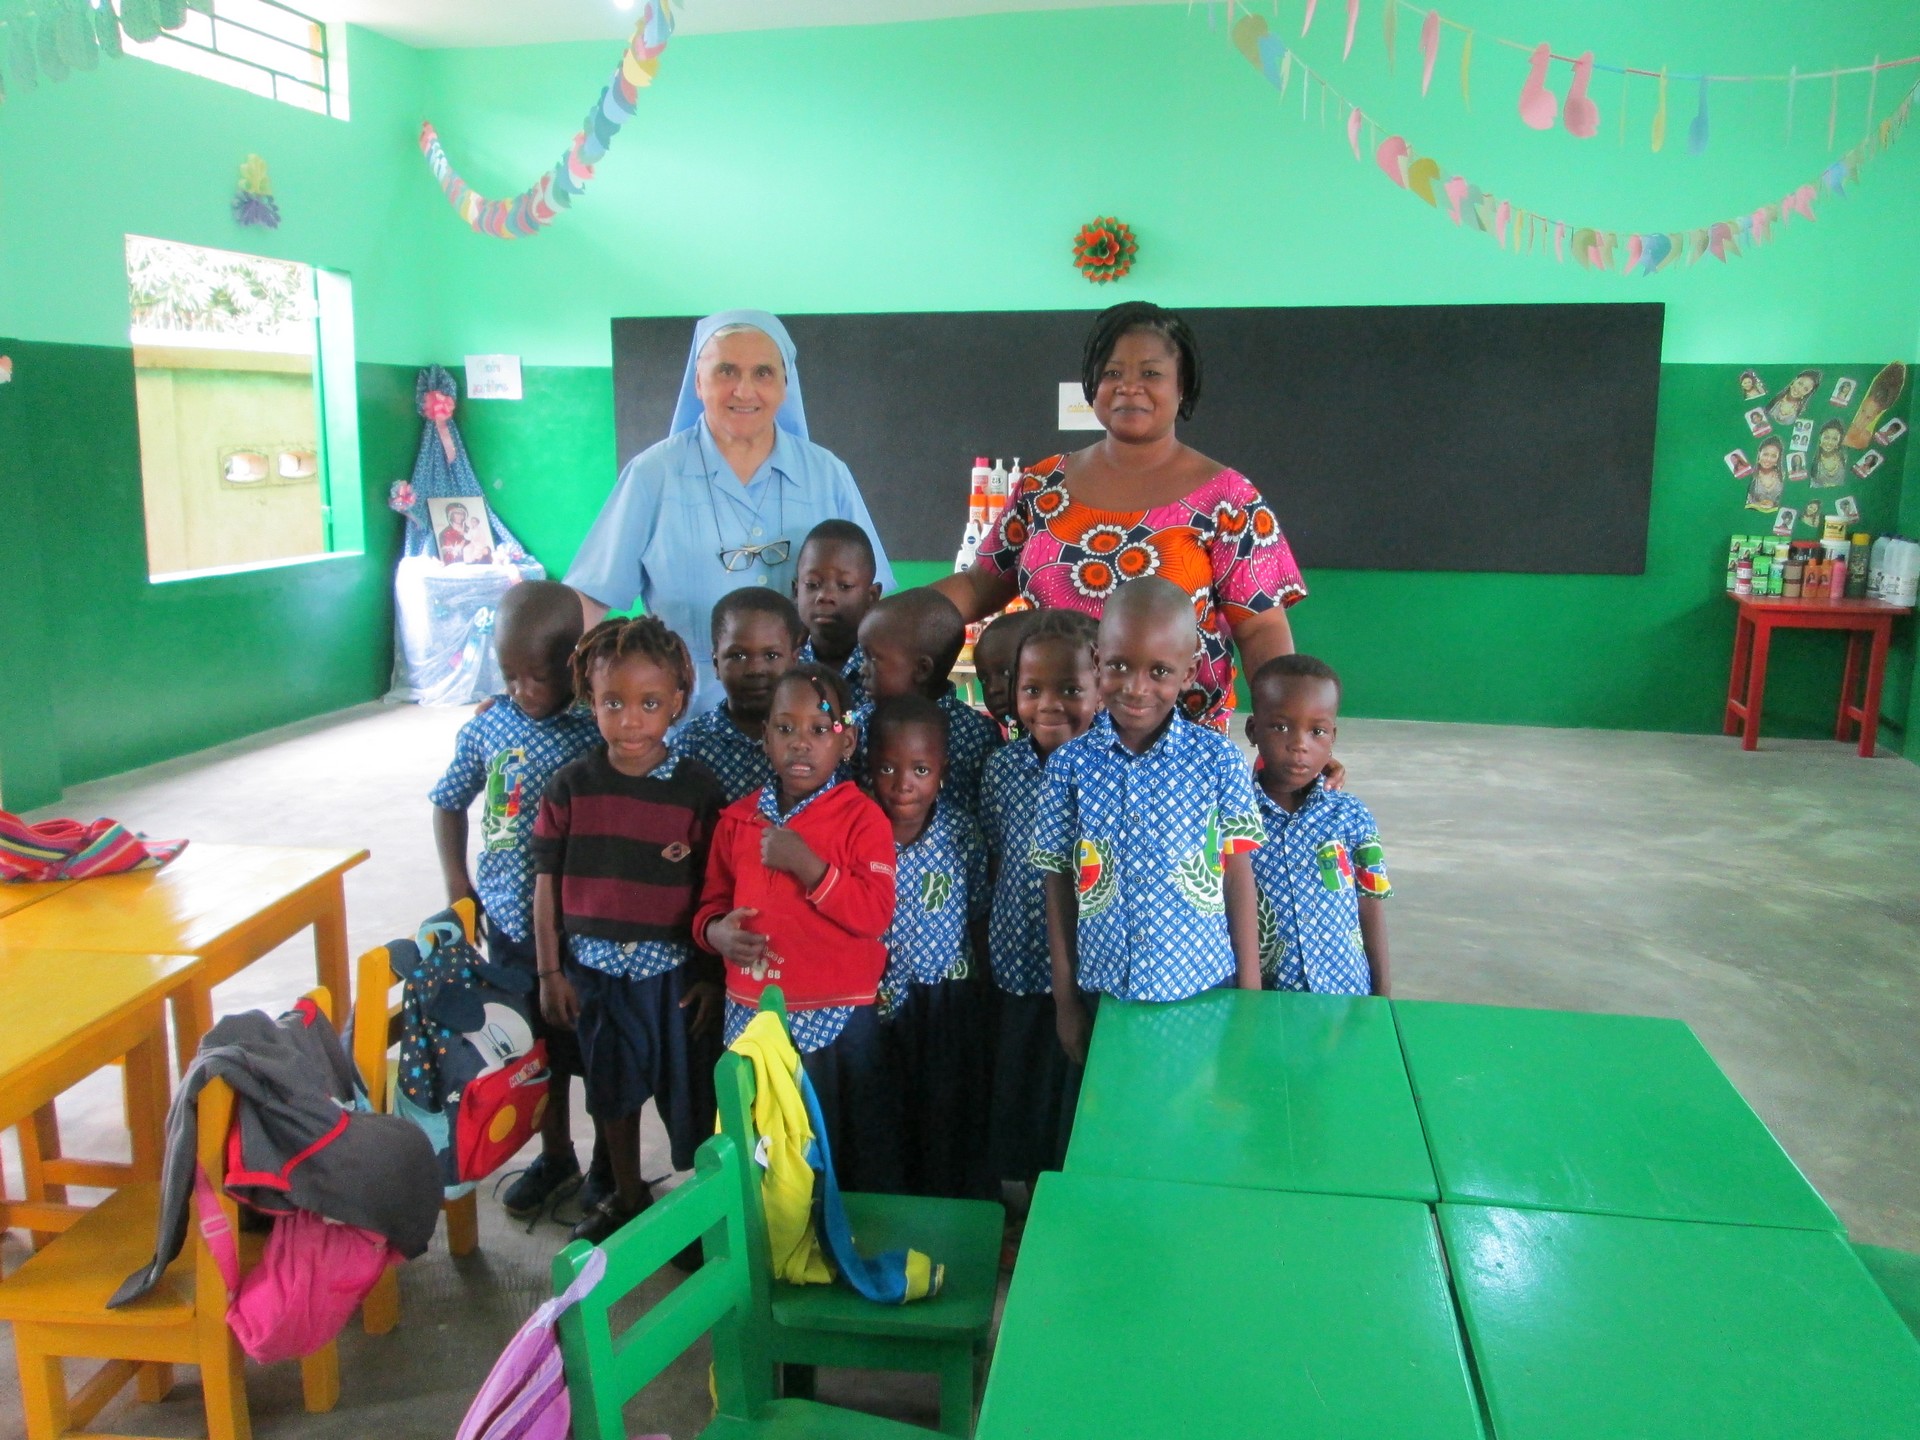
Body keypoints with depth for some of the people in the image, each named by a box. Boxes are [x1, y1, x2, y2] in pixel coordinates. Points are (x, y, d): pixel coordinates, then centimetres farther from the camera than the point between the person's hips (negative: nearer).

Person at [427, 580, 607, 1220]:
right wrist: (459, 886, 8)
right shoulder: (489, 726, -2)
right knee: (543, 1047, 21)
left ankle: (610, 1170, 32)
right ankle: (555, 1157, 41)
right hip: (510, 922, 5)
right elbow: (449, 802, 13)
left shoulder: (599, 734, -16)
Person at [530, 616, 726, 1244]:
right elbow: (547, 882, 1)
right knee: (613, 1092, 20)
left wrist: (714, 975, -7)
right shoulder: (572, 786, -4)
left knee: (689, 1096, 7)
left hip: (674, 971, -3)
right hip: (595, 968, 3)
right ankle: (626, 1196, 40)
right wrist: (550, 972, 0)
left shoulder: (697, 788, -10)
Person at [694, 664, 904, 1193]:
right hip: (751, 1015, 4)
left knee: (854, 1157, 4)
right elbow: (713, 901, 13)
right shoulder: (738, 819, 6)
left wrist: (807, 866, -24)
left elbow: (875, 913, -16)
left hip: (836, 1018, -4)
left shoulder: (861, 818, -7)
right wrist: (716, 931, -9)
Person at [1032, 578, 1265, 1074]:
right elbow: (1059, 887, 1)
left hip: (1205, 995, -1)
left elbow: (1238, 878, -2)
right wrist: (1064, 1000, 3)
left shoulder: (1218, 760, -7)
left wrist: (1250, 995, -1)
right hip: (1103, 996, 1)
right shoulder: (1070, 764, -5)